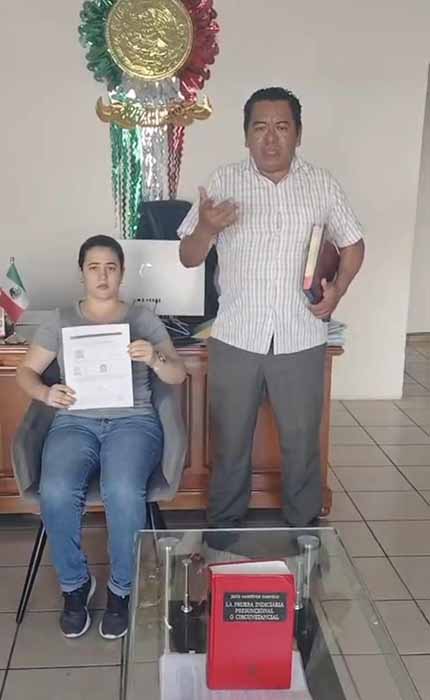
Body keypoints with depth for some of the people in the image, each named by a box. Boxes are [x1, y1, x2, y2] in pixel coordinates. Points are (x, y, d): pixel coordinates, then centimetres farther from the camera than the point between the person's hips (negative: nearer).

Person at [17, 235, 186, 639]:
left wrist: (153, 358, -17)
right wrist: (45, 393, -11)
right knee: (56, 493, -30)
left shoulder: (143, 319, 12)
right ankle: (74, 585, -3)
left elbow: (178, 376, 6)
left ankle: (121, 589, -8)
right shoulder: (60, 321, 14)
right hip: (75, 422, 1)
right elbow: (26, 371, 13)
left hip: (133, 420, -1)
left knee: (123, 492, -33)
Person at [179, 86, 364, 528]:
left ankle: (305, 529, 35)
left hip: (301, 341, 1)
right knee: (230, 443, 12)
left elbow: (352, 244, 13)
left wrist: (338, 289, -4)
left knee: (302, 443, 14)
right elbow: (188, 258, 0)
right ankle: (224, 529, 33)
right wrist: (206, 229, -21)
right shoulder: (223, 183, -2)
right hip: (235, 340, 0)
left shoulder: (322, 185, 1)